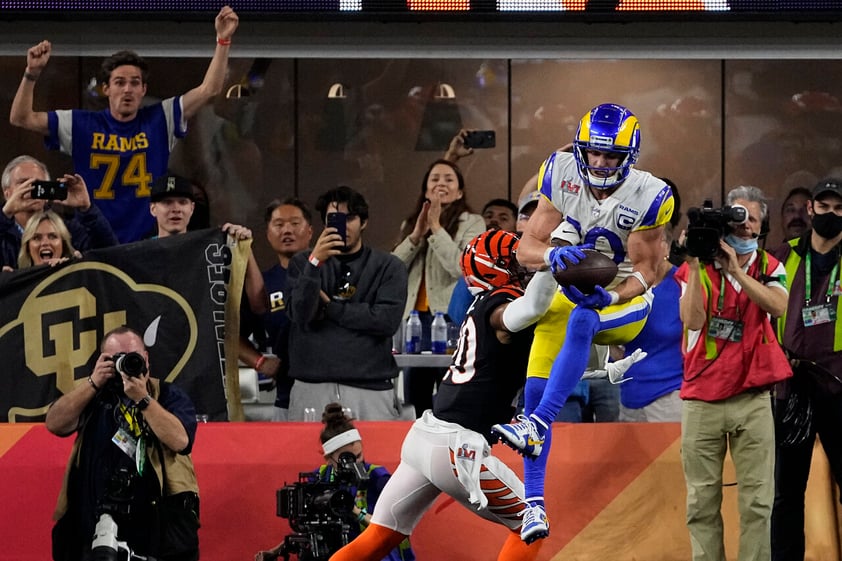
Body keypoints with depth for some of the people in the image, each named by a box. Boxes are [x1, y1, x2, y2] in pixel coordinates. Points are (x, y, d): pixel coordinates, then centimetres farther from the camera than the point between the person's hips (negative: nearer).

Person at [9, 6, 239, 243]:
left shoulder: (159, 120, 4)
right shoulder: (83, 125, 3)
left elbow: (208, 90, 1)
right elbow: (21, 118, 0)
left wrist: (223, 40, -6)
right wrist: (32, 73, -12)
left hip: (150, 241, 1)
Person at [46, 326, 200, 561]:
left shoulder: (169, 396, 5)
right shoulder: (91, 394, 13)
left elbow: (179, 440, -13)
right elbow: (55, 424, -2)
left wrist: (142, 398, -16)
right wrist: (93, 383, -8)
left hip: (161, 519, -2)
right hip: (98, 523, 2)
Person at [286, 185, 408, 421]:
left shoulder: (388, 267, 8)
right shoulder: (302, 263, 11)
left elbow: (388, 320, -6)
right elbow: (300, 315, -4)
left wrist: (329, 307, -2)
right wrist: (315, 263, -16)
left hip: (371, 390, -1)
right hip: (312, 389, 1)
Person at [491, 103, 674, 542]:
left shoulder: (647, 197, -17)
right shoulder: (562, 176, -10)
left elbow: (645, 269, -10)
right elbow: (526, 248, -10)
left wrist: (610, 296, -31)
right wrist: (554, 254, -34)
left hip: (624, 301, -4)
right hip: (569, 291, 4)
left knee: (581, 321, -38)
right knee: (535, 388, -10)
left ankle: (537, 424, -43)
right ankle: (534, 501, -5)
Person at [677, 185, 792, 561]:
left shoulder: (768, 268, 7)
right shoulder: (697, 269, 4)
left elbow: (777, 306, -14)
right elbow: (693, 320, -11)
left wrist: (736, 270, -20)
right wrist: (696, 266, -16)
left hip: (752, 399, 0)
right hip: (702, 399, 0)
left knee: (757, 500, -3)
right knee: (702, 500, 2)